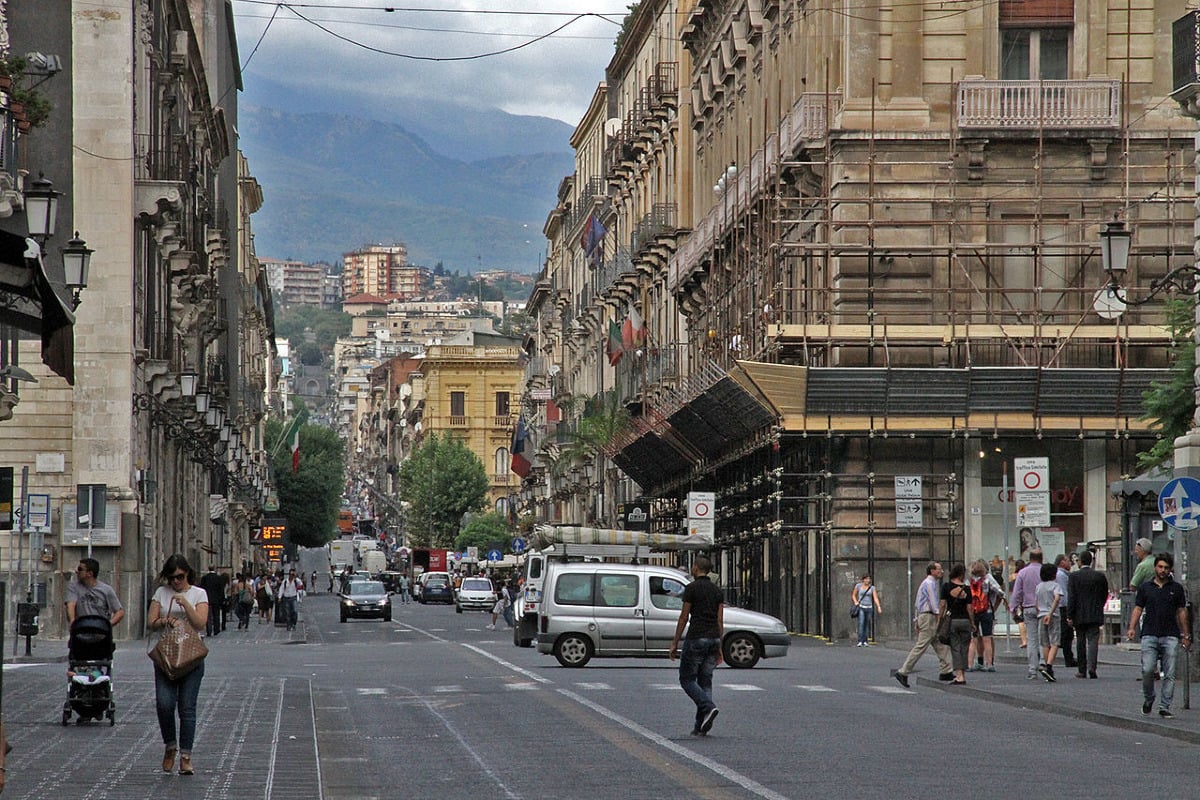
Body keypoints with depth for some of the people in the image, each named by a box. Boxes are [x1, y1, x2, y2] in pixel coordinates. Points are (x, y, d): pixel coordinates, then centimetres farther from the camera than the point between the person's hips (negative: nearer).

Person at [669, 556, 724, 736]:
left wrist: (675, 643, -1)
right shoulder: (717, 590, 11)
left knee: (687, 679, 3)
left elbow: (684, 617, -7)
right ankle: (701, 725, 2)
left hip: (696, 638, -6)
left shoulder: (691, 588, -7)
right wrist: (719, 647, 15)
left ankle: (708, 707, -19)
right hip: (713, 638, 6)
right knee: (705, 680, 8)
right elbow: (720, 620, 11)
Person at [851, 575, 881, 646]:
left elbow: (875, 598, -7)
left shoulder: (872, 588, 2)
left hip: (869, 608, 2)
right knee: (861, 624, -17)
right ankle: (860, 642, -23)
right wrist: (855, 602, -9)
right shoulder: (858, 586, 0)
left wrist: (879, 607, -22)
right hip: (861, 607, -2)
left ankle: (865, 641, 14)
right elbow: (853, 595, 10)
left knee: (867, 625, 5)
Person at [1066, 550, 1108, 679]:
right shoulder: (1100, 576, 0)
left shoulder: (1074, 576, -7)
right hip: (1095, 615, 1)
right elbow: (1105, 595, 8)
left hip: (1079, 615, -1)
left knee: (1081, 643, 9)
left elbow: (1071, 597, -10)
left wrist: (1069, 615, -9)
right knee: (1093, 640, -2)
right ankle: (1092, 667, -20)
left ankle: (1082, 670, 13)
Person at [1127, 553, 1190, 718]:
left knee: (1169, 674, -4)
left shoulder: (1176, 588, 9)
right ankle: (1148, 698, 12)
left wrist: (1186, 636, 9)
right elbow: (1138, 609, 9)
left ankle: (1164, 707, 1)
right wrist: (1132, 628, -6)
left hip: (1170, 636, 0)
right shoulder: (1145, 587, 9)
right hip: (1149, 635, 0)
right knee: (1147, 670, -12)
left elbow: (1181, 612, 12)